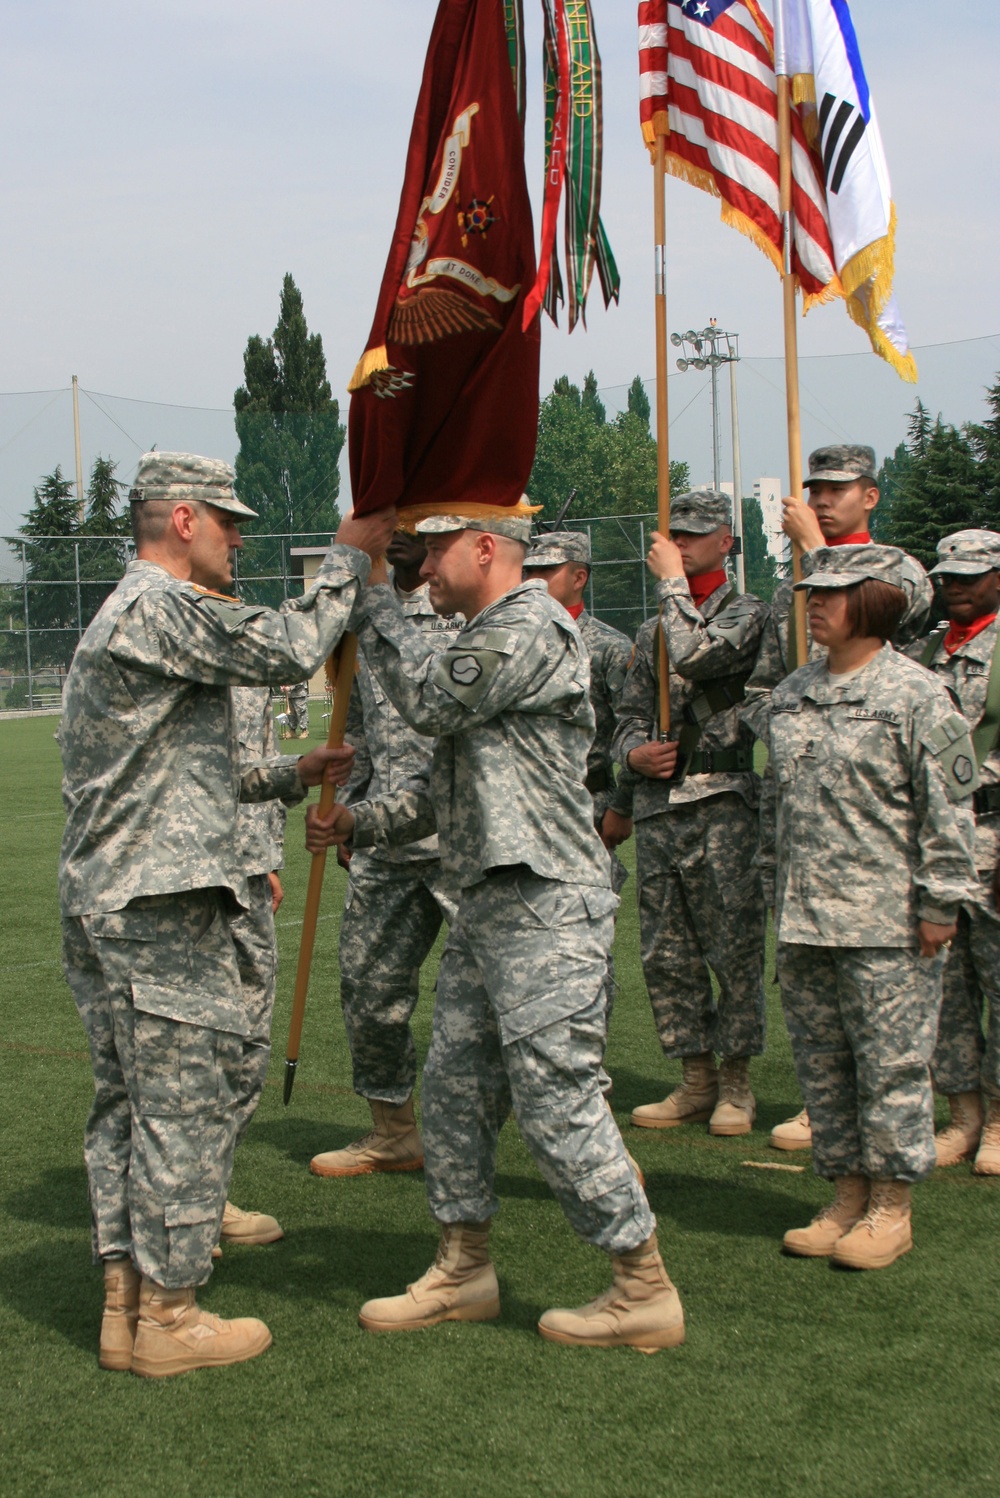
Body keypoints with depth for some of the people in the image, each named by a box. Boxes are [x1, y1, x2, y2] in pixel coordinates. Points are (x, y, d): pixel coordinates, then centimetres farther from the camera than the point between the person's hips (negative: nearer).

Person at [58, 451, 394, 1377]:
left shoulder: (124, 617, 22)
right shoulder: (162, 608, -12)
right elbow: (288, 649, -13)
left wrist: (287, 777, 22)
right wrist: (350, 559, -1)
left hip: (101, 901, 11)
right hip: (161, 902, -11)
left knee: (128, 1100, 13)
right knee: (189, 1102, -4)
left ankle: (125, 1303, 19)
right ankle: (169, 1317, 3)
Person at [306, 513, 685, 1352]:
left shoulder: (530, 628, -10)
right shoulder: (486, 640, 21)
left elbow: (429, 700, -17)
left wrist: (370, 599, -5)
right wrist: (361, 824, 16)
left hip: (545, 910, -10)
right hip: (487, 904, 10)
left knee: (557, 1099, -8)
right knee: (454, 1083, 13)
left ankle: (646, 1293, 3)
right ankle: (465, 1271, 26)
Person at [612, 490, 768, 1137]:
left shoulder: (748, 613, 0)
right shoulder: (655, 628, 20)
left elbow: (697, 657, -19)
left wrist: (671, 580, -7)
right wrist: (635, 752, 0)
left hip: (724, 800, -6)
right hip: (658, 805, 6)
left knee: (735, 948, -2)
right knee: (666, 953, 7)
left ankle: (736, 1083, 9)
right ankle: (696, 1081, 17)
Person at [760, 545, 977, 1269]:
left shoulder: (916, 694, -7)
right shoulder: (792, 694, 12)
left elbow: (947, 809, -8)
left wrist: (939, 905, -10)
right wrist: (776, 890, 17)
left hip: (885, 923, -6)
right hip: (803, 920, 7)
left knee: (891, 1064, 1)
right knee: (821, 1064, 12)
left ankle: (891, 1208, 14)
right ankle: (847, 1197, 24)